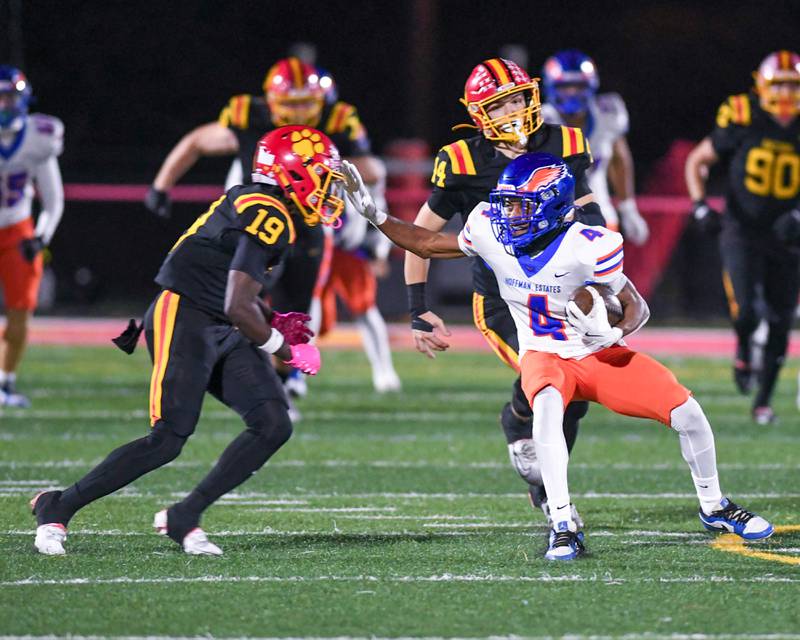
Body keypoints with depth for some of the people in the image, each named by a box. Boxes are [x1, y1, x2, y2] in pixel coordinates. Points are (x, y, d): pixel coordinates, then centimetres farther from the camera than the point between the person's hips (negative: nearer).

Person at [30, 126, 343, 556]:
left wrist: (275, 322, 14)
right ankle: (57, 509, 2)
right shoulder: (269, 217, -18)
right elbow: (238, 307, -23)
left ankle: (183, 519, 3)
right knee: (168, 440, -13)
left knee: (273, 425, -2)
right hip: (184, 322, -10)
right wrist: (284, 350, -9)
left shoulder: (254, 207, 14)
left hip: (221, 334, 10)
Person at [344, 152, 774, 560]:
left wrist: (614, 333, -32)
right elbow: (428, 246, 4)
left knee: (686, 411, -11)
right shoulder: (489, 232, -13)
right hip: (544, 358, 1)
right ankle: (564, 529, -34)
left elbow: (637, 307, -11)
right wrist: (373, 215, -4)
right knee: (548, 406, -36)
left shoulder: (586, 248, -23)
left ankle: (714, 508, 18)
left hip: (599, 356, -1)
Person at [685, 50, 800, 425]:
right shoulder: (742, 122, -9)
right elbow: (696, 161, 4)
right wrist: (700, 207, -8)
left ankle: (763, 400, 20)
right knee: (745, 312, -18)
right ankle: (743, 351, 18)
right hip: (742, 234, -3)